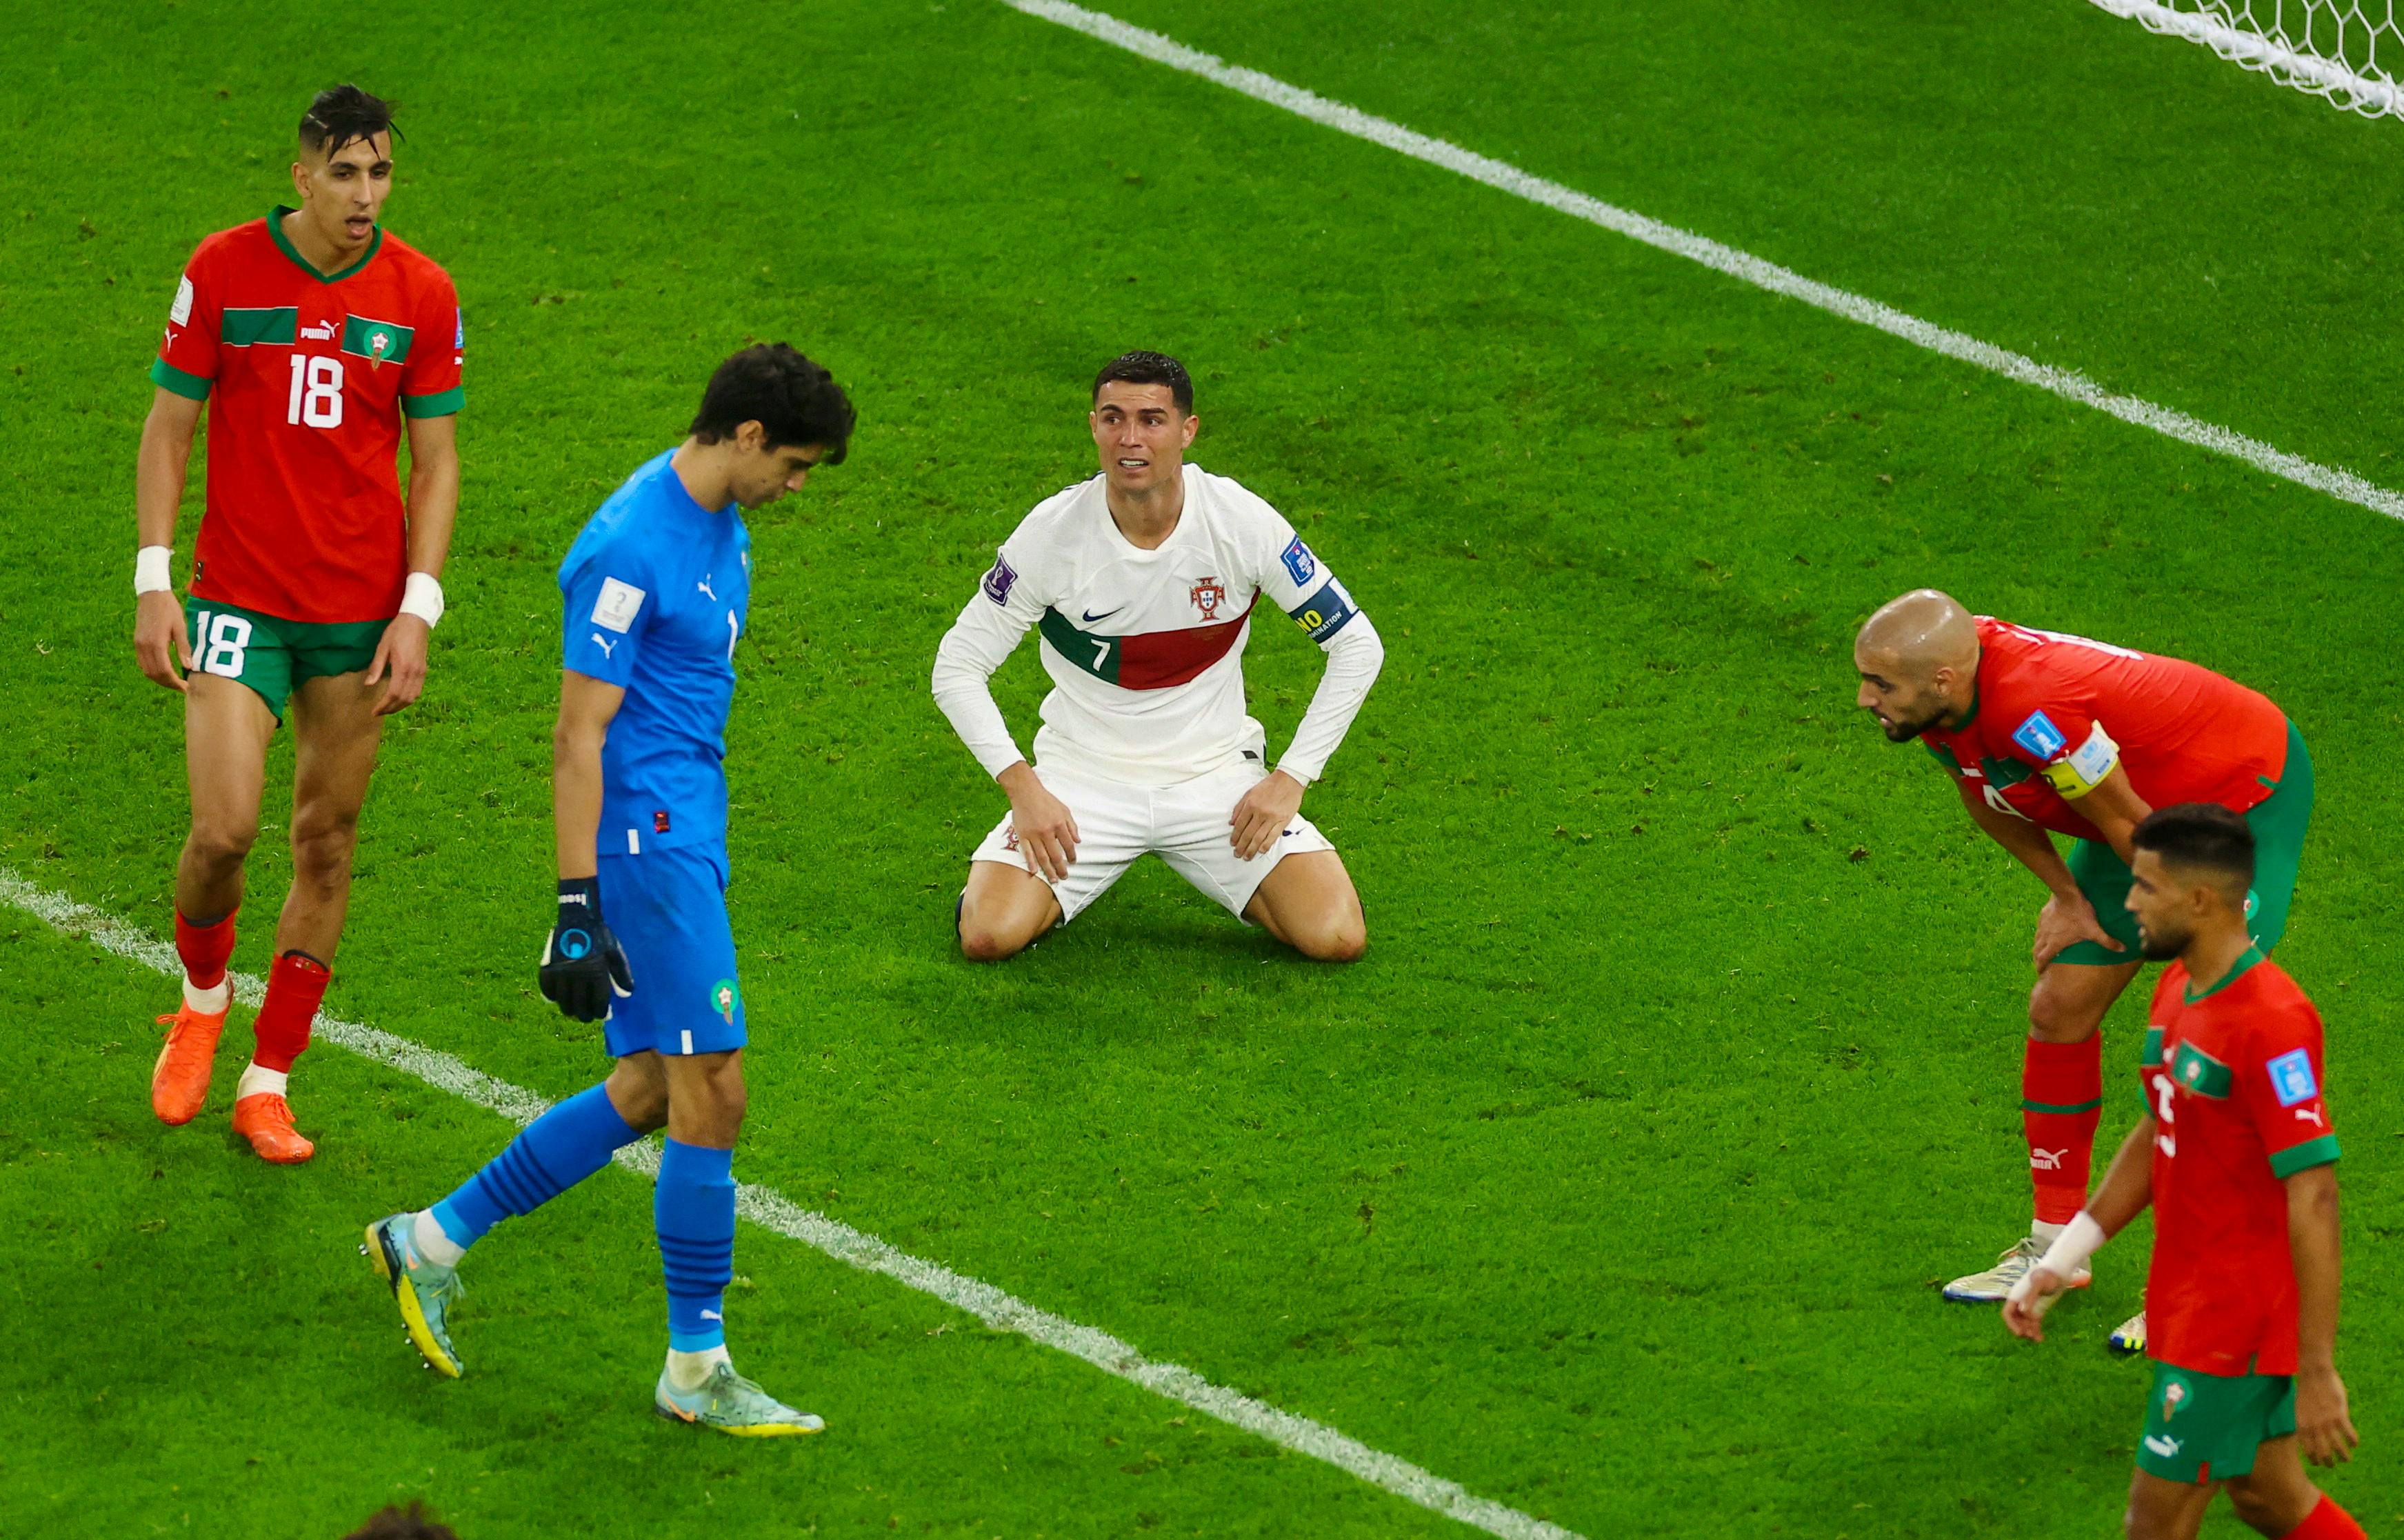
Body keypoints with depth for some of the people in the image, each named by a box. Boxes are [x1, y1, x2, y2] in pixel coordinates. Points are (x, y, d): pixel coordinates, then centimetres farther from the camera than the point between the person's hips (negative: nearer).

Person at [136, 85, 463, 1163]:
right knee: (223, 828, -13)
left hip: (363, 611, 2)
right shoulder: (223, 272, -5)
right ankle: (202, 1000, 18)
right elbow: (168, 428, 2)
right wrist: (154, 583, -5)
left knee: (327, 845, 4)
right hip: (238, 598, -2)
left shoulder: (422, 295, -1)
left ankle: (267, 1085, 16)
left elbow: (437, 460, 4)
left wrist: (417, 610, -4)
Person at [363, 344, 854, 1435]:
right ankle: (696, 1371, 2)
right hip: (644, 842, -10)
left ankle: (433, 1240, 23)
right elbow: (577, 740, -20)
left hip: (683, 837, 10)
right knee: (710, 1097, -6)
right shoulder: (630, 550, -20)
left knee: (652, 1090, 12)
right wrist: (576, 910, -22)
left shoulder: (719, 521, 10)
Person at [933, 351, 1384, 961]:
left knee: (1336, 939, -18)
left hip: (1215, 777, 0)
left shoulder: (1242, 523, -13)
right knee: (991, 935, -23)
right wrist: (1023, 789, -15)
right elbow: (957, 668, -5)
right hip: (1083, 777, 0)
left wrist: (1291, 779, -8)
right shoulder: (1052, 532, -14)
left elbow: (1358, 648, -3)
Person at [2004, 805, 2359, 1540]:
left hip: (2234, 1325, -9)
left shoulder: (2273, 1023, -25)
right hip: (2190, 1300, 9)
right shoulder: (2179, 986, 6)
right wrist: (2058, 1263, 19)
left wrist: (2317, 1372, -25)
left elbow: (2313, 1198, -25)